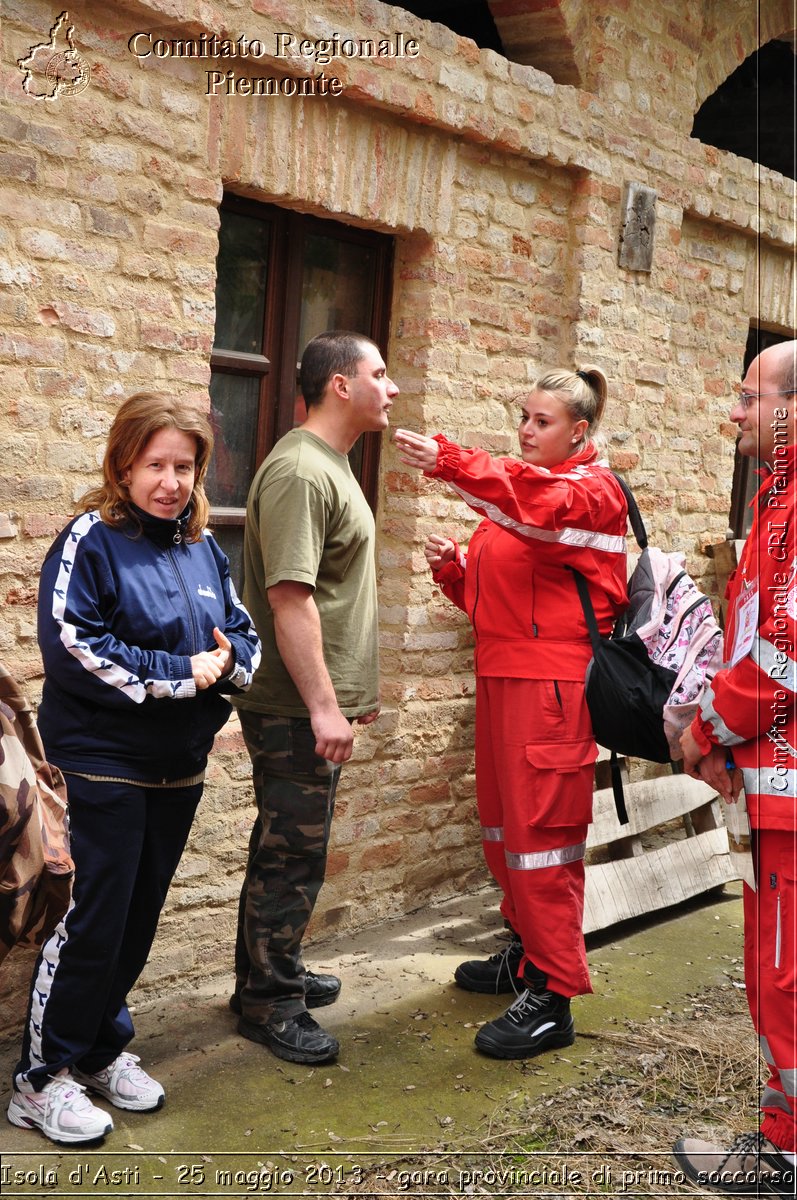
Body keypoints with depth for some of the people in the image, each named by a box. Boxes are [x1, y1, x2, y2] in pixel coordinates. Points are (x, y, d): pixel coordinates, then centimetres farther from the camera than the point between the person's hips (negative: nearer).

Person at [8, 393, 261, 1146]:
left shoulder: (203, 547, 9)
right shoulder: (90, 541, -12)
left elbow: (242, 632, 13)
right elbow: (71, 645, -21)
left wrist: (227, 660, -11)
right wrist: (179, 673, -19)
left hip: (180, 765, 7)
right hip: (104, 764, -6)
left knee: (138, 918, 15)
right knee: (94, 918, -3)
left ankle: (101, 1049, 31)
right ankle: (43, 1076, 12)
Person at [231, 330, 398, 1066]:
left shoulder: (332, 467, 15)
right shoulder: (300, 471, -18)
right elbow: (289, 596, -25)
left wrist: (356, 687, 23)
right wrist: (323, 705, -26)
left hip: (319, 702, 10)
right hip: (297, 708, -10)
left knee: (292, 847, 19)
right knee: (293, 855, -1)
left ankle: (276, 972, 33)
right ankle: (269, 1003, 12)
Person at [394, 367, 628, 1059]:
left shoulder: (594, 489, -6)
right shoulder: (517, 490, 20)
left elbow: (545, 504, -31)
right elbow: (485, 591, 23)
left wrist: (449, 463, -42)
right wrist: (453, 566, 0)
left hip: (553, 682, -9)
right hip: (502, 675, 9)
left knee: (542, 829, -8)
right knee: (503, 821, 15)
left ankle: (553, 996, -1)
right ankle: (529, 953, 31)